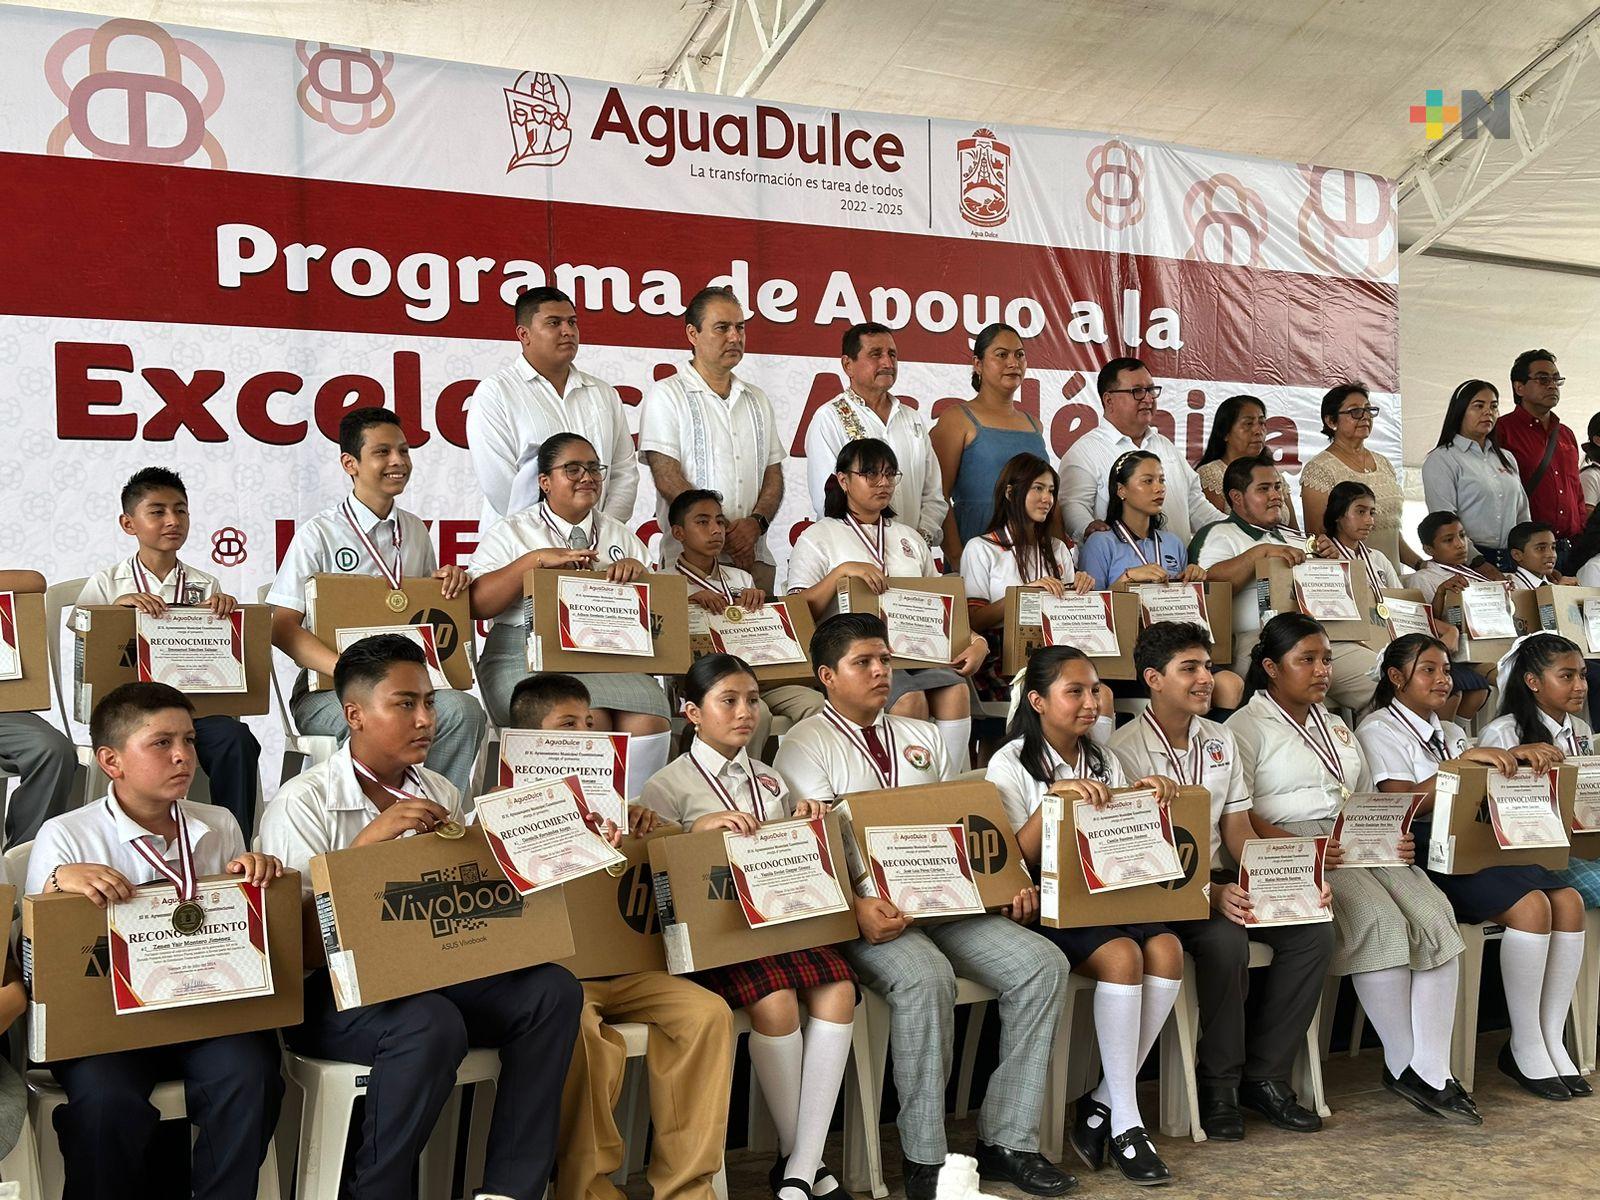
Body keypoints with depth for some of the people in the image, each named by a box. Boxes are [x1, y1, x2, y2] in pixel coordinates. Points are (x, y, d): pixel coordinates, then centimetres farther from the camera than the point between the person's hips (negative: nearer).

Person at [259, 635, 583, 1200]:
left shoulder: (441, 795, 12)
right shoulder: (302, 804, -7)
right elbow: (296, 945, -14)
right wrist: (369, 840, -22)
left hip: (430, 975, 6)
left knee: (552, 989, -17)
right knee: (432, 1025, -36)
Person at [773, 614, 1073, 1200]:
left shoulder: (922, 737, 21)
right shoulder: (805, 746, 1)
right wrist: (857, 907, -28)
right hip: (867, 910, -6)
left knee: (1042, 965, -13)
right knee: (926, 976, -35)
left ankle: (1006, 1140, -5)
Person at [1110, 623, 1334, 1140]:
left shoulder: (1221, 739, 12)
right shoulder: (1126, 750, -10)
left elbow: (1238, 832, 10)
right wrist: (1210, 895, -29)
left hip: (1223, 878, 7)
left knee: (1313, 932, -16)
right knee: (1226, 939, -34)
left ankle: (1264, 1074, -5)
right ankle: (1218, 1084, -14)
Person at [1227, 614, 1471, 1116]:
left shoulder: (1336, 727, 26)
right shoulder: (1247, 727, 2)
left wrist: (1396, 838, 3)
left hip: (1364, 848, 7)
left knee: (1435, 915, -19)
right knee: (1383, 922, -29)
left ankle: (1430, 1070, -19)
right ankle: (1402, 1065, -14)